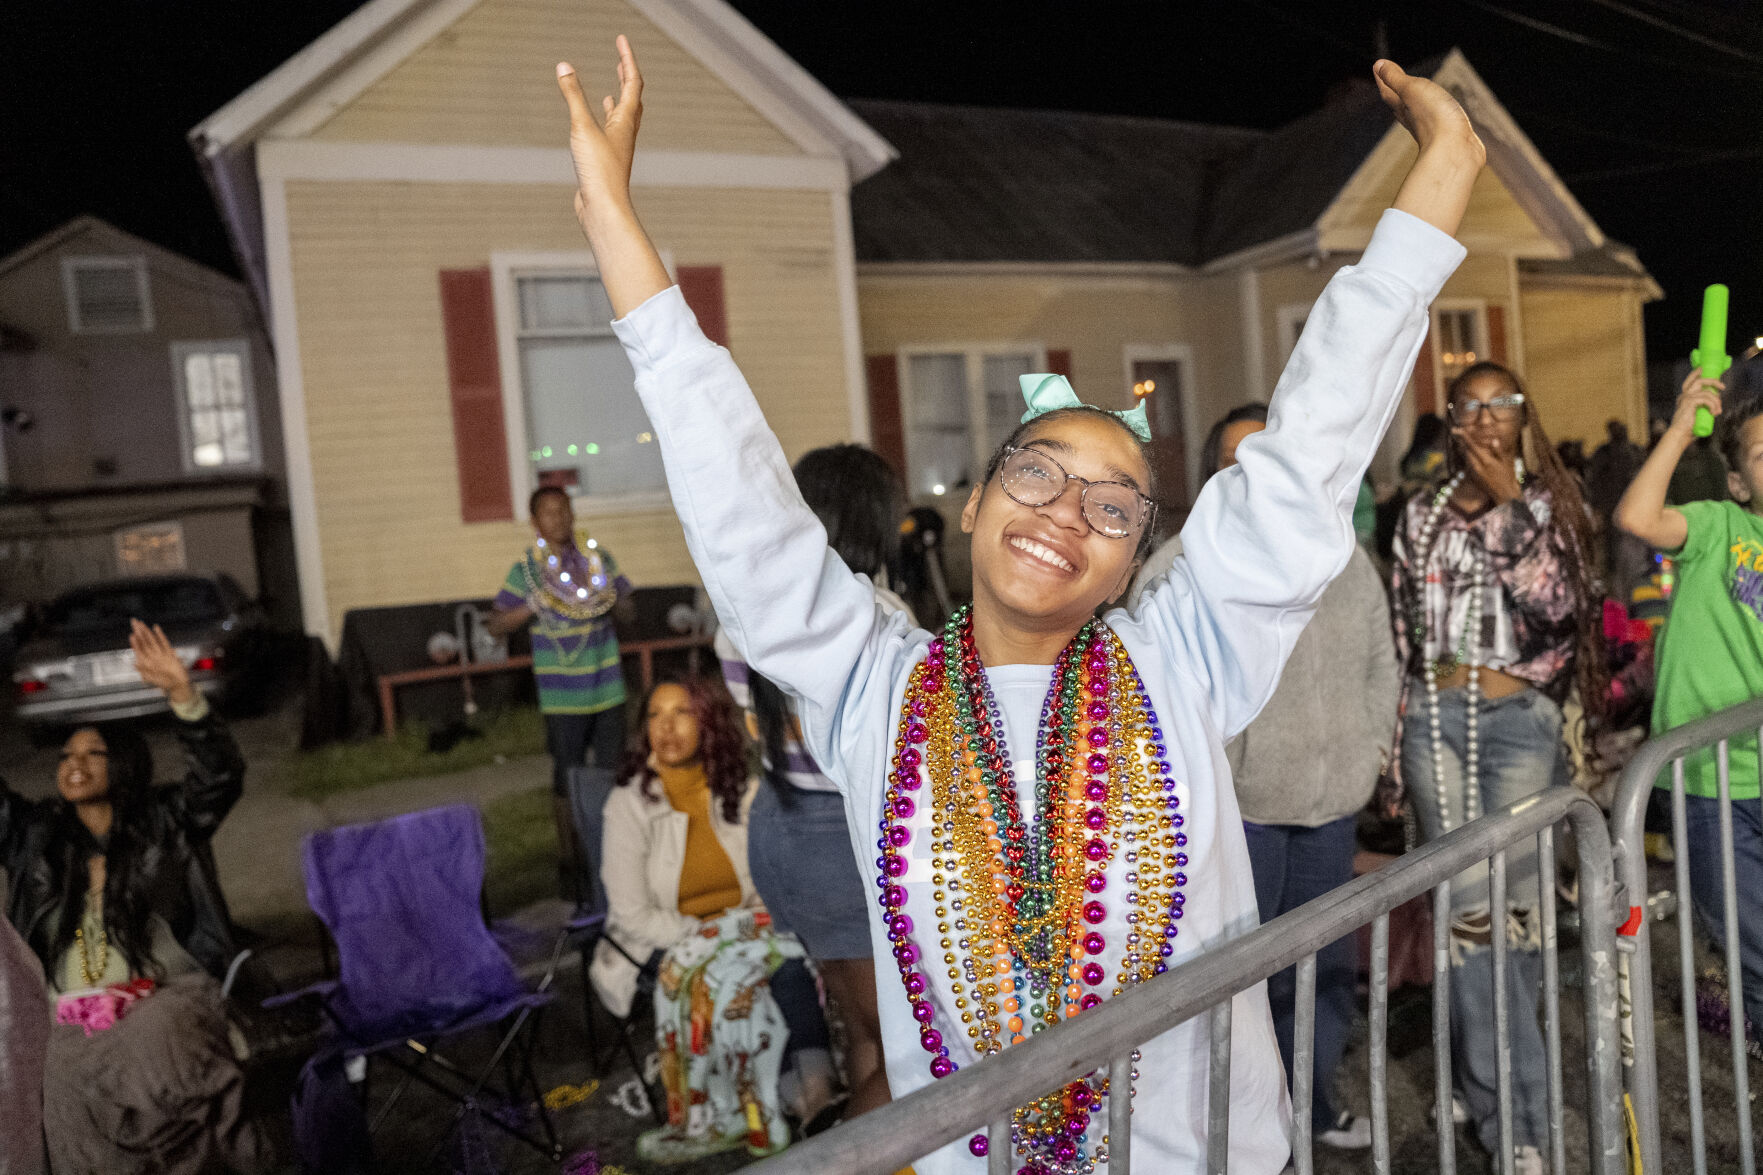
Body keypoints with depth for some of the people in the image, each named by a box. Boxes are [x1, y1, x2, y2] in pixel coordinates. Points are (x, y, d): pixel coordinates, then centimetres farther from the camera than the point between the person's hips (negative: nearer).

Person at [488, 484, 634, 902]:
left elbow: (626, 613, 11)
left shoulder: (598, 557, 7)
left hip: (607, 688, 3)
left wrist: (610, 601, -10)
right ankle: (569, 862, 18)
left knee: (613, 773, 8)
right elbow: (495, 626, -1)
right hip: (562, 694, -3)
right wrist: (535, 605, -15)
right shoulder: (526, 569, -1)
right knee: (568, 780, 5)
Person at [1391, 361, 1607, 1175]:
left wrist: (1508, 506, -14)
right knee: (1469, 906, -1)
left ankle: (1489, 1074, 19)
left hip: (1520, 717, -1)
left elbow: (1557, 605, -12)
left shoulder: (1550, 506, 4)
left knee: (1516, 900, 1)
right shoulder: (1422, 513, 11)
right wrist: (1391, 739, 10)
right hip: (1435, 715, 2)